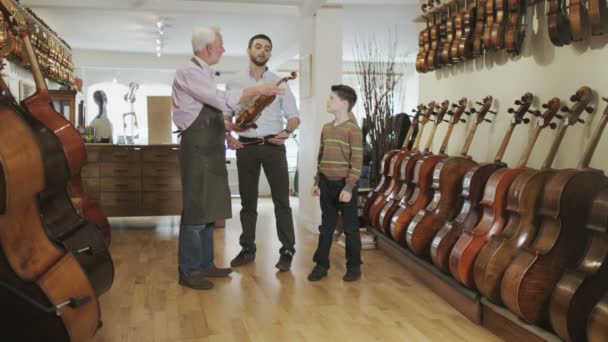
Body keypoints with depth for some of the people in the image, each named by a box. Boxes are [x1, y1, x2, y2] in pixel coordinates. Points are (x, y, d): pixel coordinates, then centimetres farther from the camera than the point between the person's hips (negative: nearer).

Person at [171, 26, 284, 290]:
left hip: (209, 149, 10)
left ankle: (205, 264, 24)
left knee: (209, 209, 13)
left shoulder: (203, 73, 18)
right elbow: (224, 100, -22)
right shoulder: (189, 73, -13)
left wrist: (224, 128, 8)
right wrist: (257, 90, -14)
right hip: (197, 149, -10)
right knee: (196, 210, -5)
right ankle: (188, 272, 4)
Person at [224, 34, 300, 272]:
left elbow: (294, 116, 4)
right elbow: (226, 115, 11)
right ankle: (247, 248, 19)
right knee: (248, 200, 9)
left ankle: (287, 251, 4)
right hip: (246, 147, 1)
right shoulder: (234, 83, 7)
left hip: (273, 146, -1)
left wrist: (287, 131, -17)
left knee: (281, 200, -2)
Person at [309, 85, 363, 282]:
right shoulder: (326, 129, 9)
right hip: (327, 185, 6)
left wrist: (349, 187, -18)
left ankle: (354, 267, 17)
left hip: (344, 185, -6)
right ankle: (321, 265, 21)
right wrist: (317, 182, 13)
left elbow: (357, 162, -14)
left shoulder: (353, 129, -12)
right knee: (326, 227, 13)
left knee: (350, 228, 6)